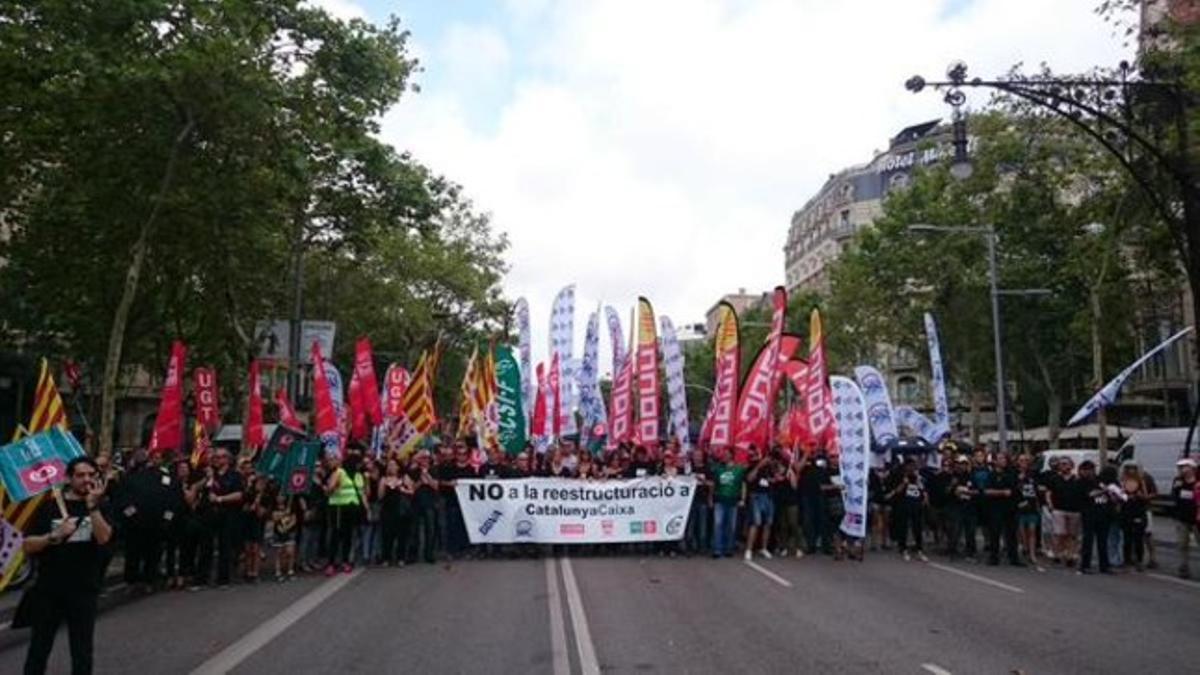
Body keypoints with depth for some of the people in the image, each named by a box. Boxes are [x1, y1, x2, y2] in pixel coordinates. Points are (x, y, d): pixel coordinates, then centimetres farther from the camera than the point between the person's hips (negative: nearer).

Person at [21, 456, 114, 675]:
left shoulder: (100, 507, 2)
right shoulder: (50, 506, 1)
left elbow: (104, 538, -16)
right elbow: (27, 546, -2)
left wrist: (92, 505, -23)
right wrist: (54, 536, -19)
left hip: (83, 591, 0)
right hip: (47, 590, 0)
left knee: (82, 652, 8)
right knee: (39, 648, 12)